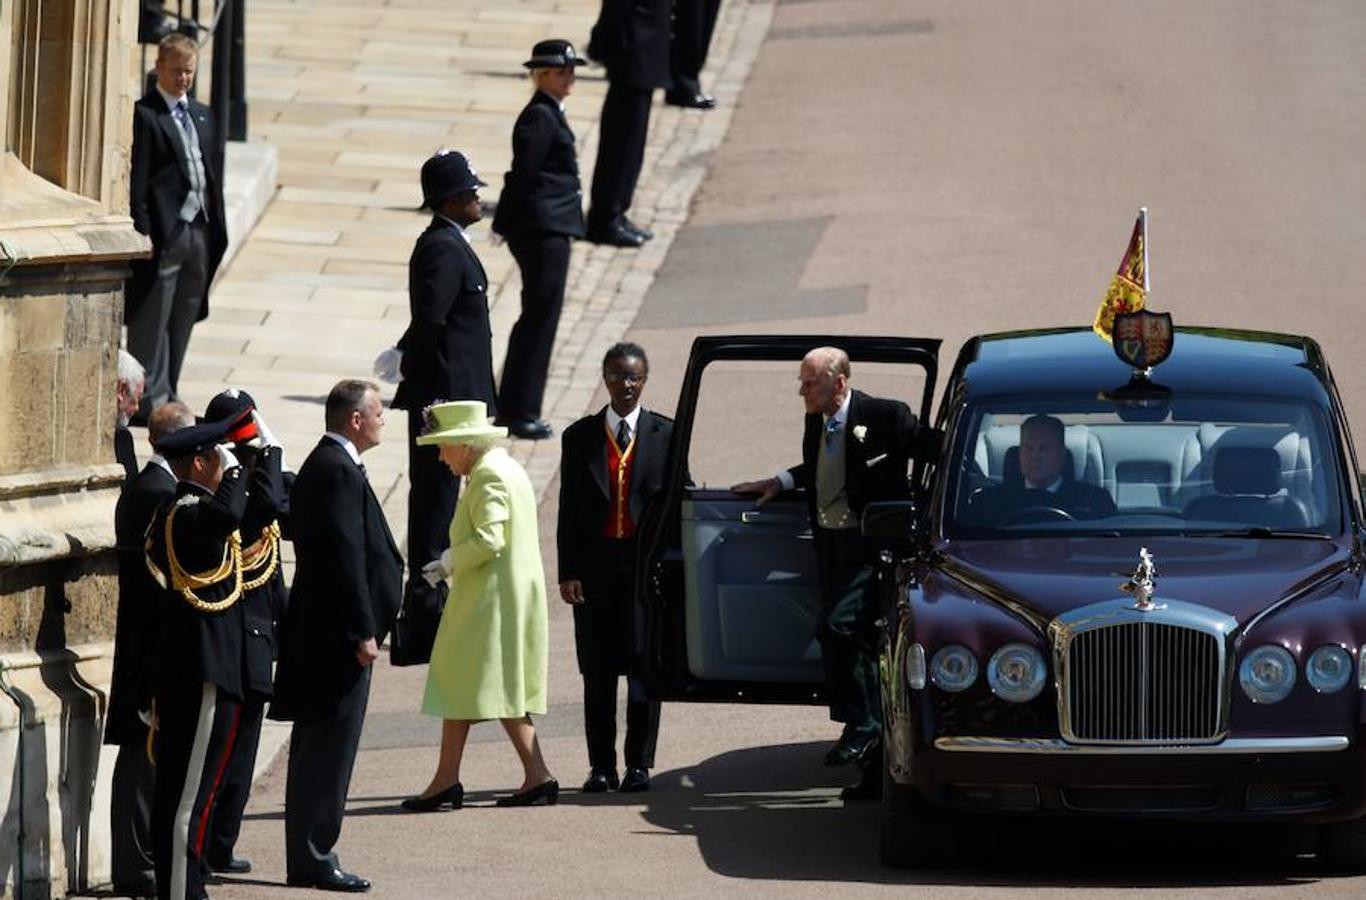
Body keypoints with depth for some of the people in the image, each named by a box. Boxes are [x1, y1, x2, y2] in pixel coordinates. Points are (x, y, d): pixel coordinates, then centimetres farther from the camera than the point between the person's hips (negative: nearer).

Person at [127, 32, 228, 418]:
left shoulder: (201, 115, 17)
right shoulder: (144, 115, -6)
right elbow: (136, 179, -11)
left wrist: (216, 228, 11)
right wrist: (143, 233, -17)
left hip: (200, 231, 7)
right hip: (165, 232, -7)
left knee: (182, 323, 11)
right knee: (152, 322, -3)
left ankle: (168, 396, 18)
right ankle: (151, 398, -1)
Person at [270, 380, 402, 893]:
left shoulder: (323, 465, 16)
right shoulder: (339, 471, -16)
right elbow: (346, 555, -21)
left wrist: (365, 627, 20)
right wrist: (362, 632, -21)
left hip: (317, 631, 11)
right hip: (337, 634, -11)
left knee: (316, 750, 13)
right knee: (330, 749, -7)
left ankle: (307, 859, 16)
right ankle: (313, 860, -6)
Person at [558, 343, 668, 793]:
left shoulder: (665, 434, 3)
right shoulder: (580, 437, 7)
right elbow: (569, 510, 6)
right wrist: (568, 571, -2)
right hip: (596, 562, 1)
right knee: (598, 671, 4)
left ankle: (639, 764, 8)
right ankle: (601, 767, 9)